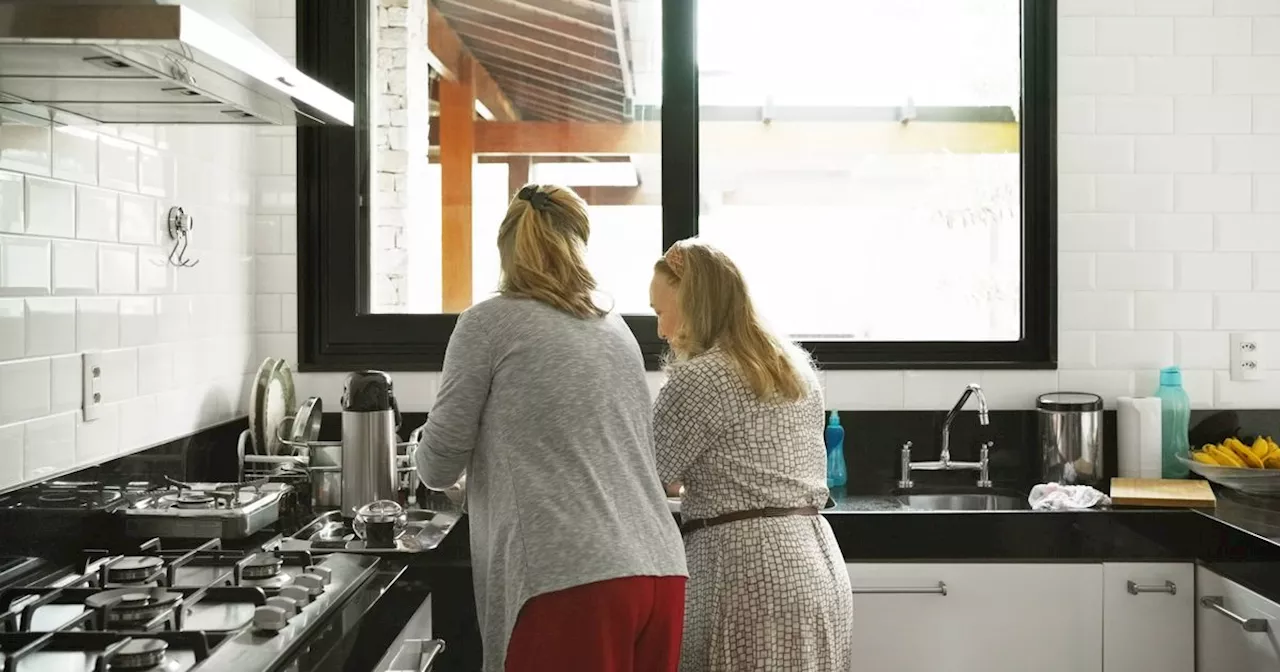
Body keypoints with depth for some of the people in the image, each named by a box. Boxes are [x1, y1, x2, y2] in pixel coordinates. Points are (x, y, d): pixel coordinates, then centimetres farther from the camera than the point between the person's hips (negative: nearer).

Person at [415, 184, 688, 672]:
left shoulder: (489, 322, 1)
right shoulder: (616, 329, 16)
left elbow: (439, 466, 3)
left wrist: (431, 468, 27)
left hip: (573, 577, -6)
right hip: (660, 571, 6)